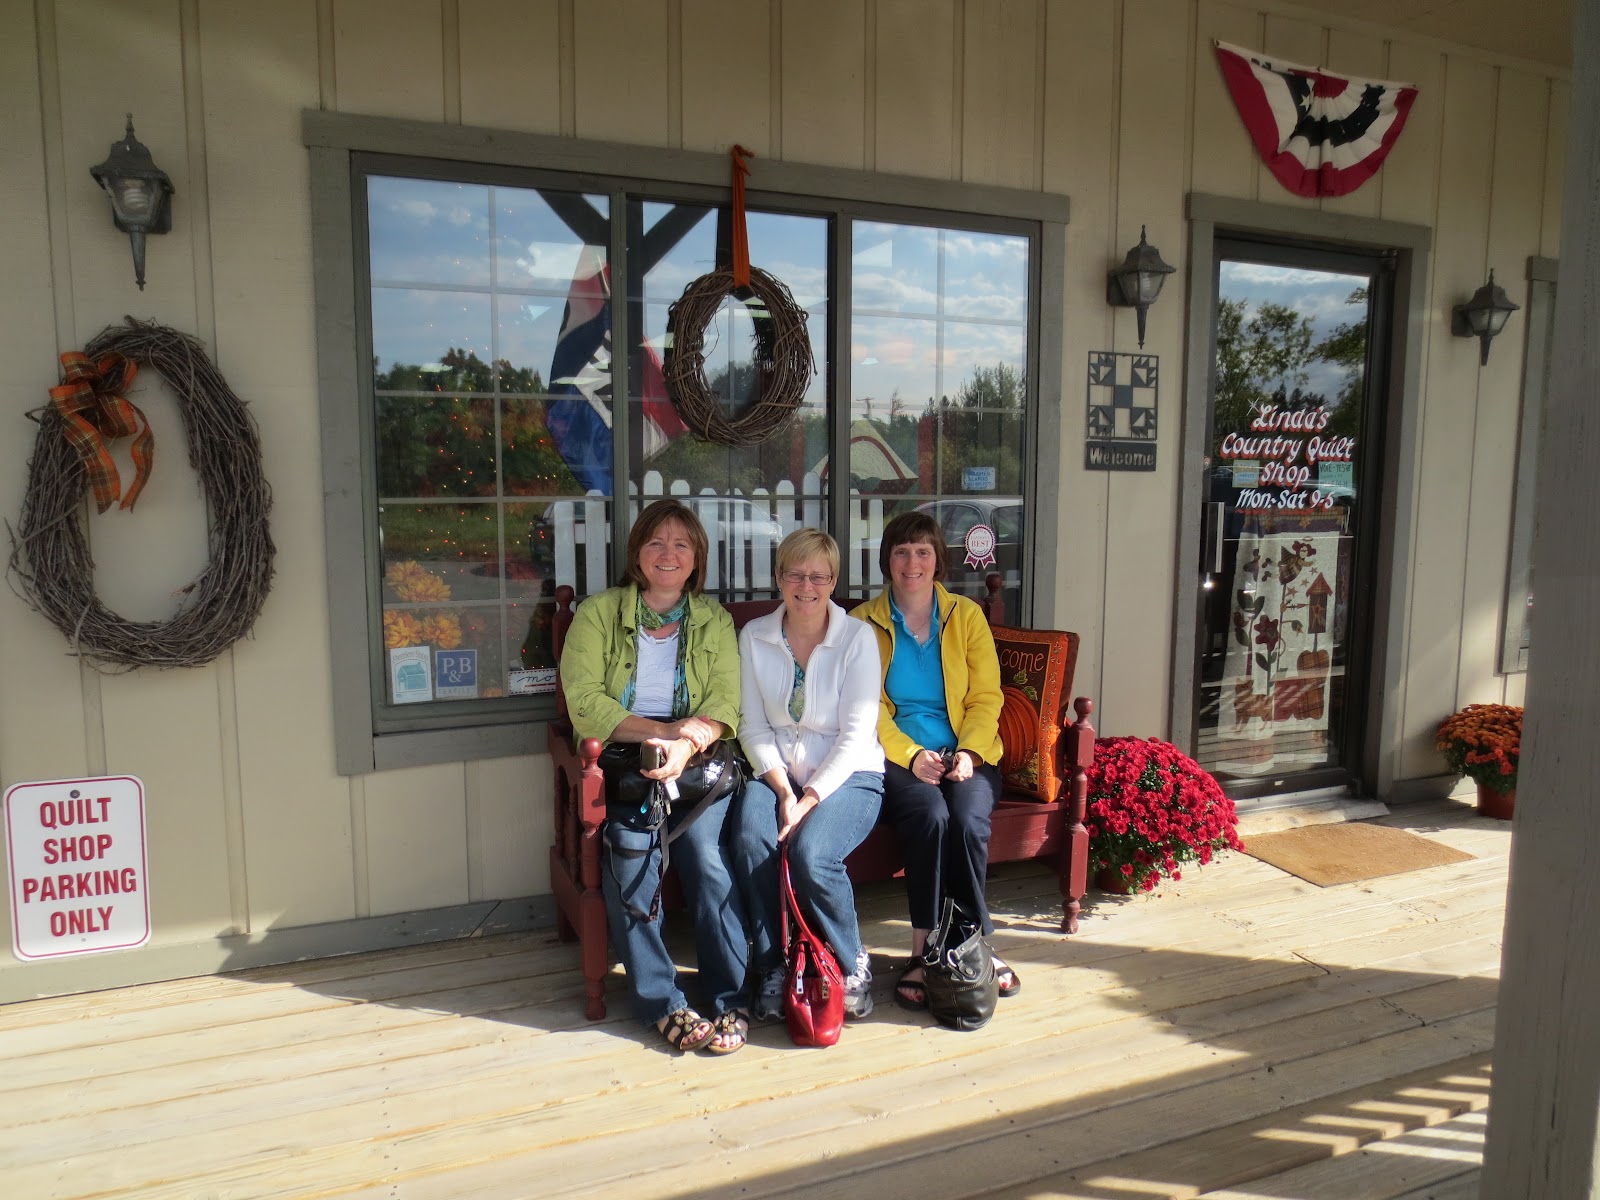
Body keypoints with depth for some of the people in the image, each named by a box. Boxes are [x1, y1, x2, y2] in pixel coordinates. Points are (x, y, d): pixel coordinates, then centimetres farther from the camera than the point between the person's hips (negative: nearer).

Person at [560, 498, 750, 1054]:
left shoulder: (714, 619, 13)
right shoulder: (597, 613, 8)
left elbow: (725, 702, 0)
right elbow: (583, 703, -4)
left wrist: (686, 743, -20)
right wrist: (660, 731, -14)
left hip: (697, 762, 1)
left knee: (704, 848, -25)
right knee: (630, 844, -27)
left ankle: (729, 999, -14)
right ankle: (663, 1003, -17)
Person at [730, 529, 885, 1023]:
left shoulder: (857, 638, -7)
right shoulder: (754, 636, 2)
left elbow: (856, 735, -11)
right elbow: (754, 726, 1)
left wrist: (809, 799, -19)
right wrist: (782, 789, -14)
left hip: (848, 776, -2)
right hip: (777, 773, 3)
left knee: (810, 852, -30)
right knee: (751, 840, -29)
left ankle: (853, 965, -2)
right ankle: (771, 969, -9)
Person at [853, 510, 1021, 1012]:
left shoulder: (967, 615, 11)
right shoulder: (864, 622, 7)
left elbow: (986, 697, 6)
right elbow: (867, 708, -1)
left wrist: (968, 752, -12)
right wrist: (911, 755, -15)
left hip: (967, 754, 1)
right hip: (898, 756, -1)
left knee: (968, 822, -29)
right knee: (930, 816, -31)